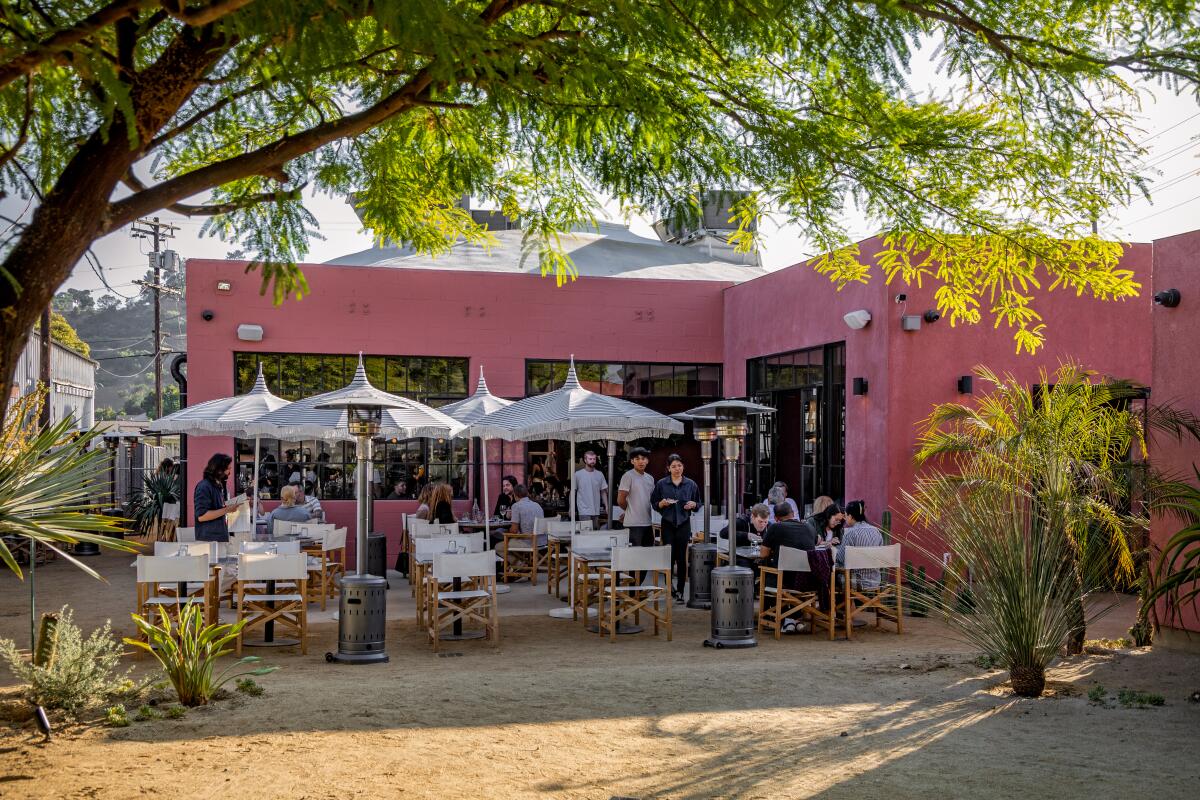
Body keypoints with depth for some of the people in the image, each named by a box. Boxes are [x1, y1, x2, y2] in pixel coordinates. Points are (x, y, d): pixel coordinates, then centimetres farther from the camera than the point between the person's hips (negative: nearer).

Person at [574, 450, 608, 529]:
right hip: (584, 511, -4)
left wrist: (606, 505, 1)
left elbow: (603, 492, 10)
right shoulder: (578, 474, 0)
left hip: (596, 511, 4)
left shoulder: (600, 474, 8)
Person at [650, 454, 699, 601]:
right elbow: (654, 503, 6)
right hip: (668, 524, -1)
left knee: (681, 557, 1)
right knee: (669, 556, -3)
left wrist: (693, 504, -9)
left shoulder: (691, 484, 6)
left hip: (684, 524, 1)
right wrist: (662, 503, -14)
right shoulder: (661, 484, 2)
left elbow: (698, 503, 13)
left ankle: (680, 591, 8)